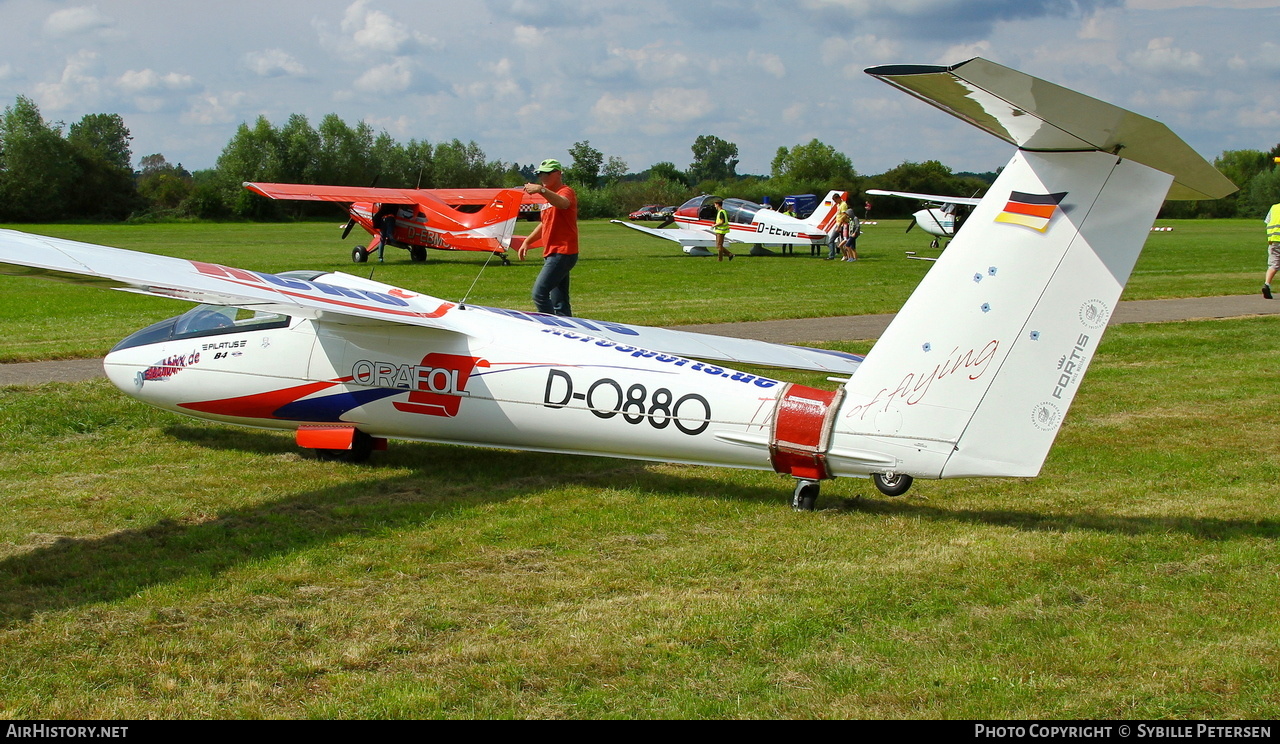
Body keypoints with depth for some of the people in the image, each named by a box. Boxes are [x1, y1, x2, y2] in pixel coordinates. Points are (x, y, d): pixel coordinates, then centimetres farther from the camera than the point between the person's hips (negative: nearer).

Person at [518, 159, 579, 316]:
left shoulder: (566, 191, -8)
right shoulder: (549, 196, 22)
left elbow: (563, 203, -34)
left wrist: (541, 190, -48)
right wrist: (528, 241, 23)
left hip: (562, 254, -10)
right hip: (551, 254, 10)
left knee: (539, 293, -20)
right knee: (559, 302, 8)